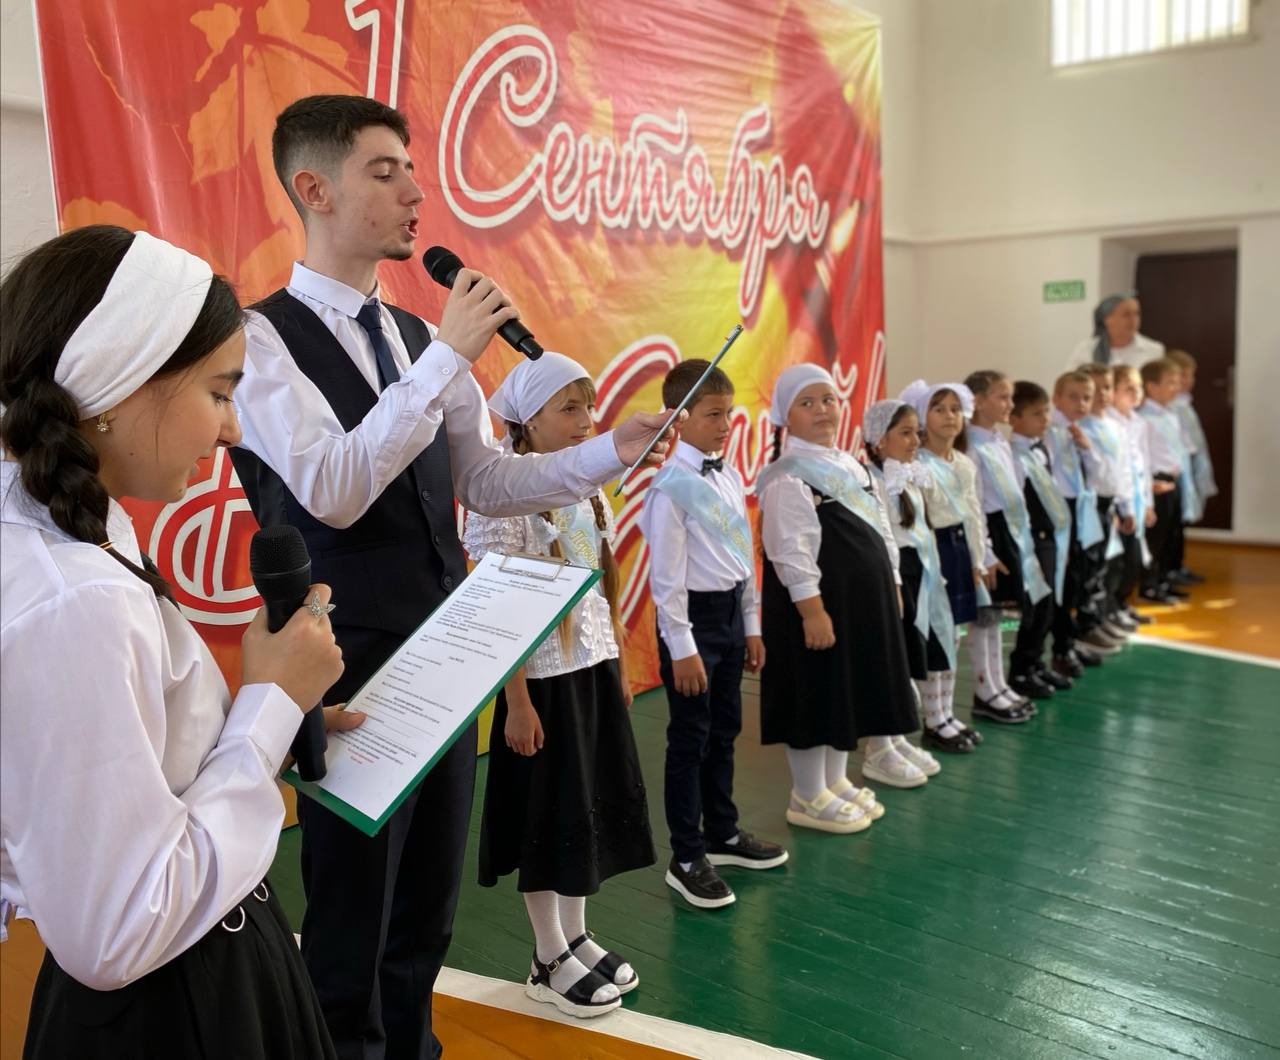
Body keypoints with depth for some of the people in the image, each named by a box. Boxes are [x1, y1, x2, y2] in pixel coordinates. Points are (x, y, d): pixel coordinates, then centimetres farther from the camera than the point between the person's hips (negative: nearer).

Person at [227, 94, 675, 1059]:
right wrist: (448, 357, -24)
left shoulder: (418, 338, 10)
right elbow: (332, 490, -25)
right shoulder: (264, 336, -11)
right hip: (352, 665, -7)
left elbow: (484, 481, 11)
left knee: (428, 907, 20)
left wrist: (610, 453, -1)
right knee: (353, 925, 7)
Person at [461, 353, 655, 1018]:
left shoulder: (588, 490, 8)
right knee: (549, 813, 5)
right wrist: (516, 702, -17)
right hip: (545, 676, -7)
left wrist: (620, 666, 13)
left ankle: (577, 938, 31)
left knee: (591, 804, 15)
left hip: (594, 669, 7)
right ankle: (550, 961, 21)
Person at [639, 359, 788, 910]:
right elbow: (666, 575, -17)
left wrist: (751, 625, 14)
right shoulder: (672, 486, -16)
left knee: (724, 730, 18)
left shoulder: (731, 477, 7)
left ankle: (722, 834, 35)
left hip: (731, 614, 8)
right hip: (692, 617, -8)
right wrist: (681, 647, -16)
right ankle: (686, 859, 14)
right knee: (690, 740, 2)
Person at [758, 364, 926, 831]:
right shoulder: (787, 477, -15)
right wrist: (811, 610, -23)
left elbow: (879, 531, 19)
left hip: (863, 599, 9)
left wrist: (891, 587, 17)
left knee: (851, 688, 16)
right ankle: (808, 797, 14)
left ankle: (836, 782, 30)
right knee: (816, 695, 1)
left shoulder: (850, 465, 13)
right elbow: (792, 551, -20)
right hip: (822, 603, -9)